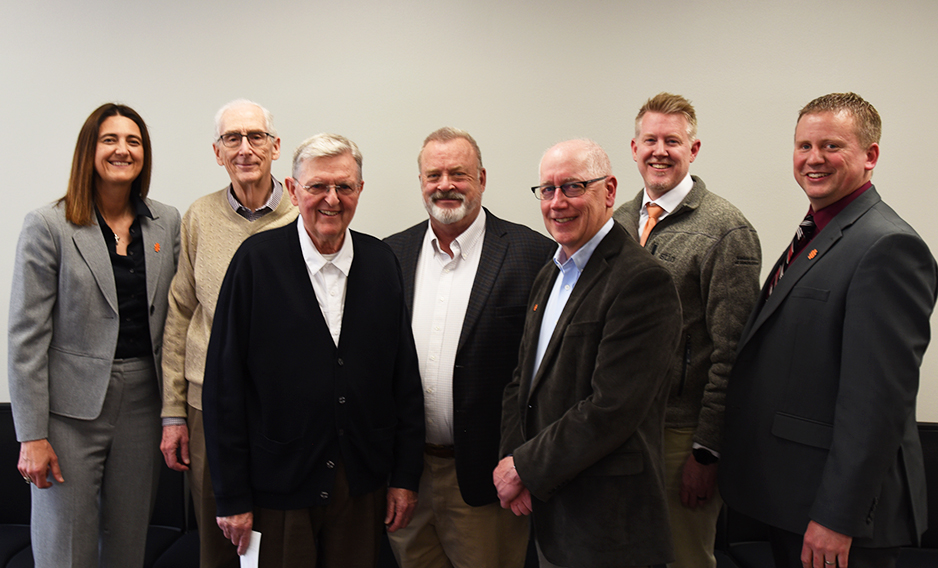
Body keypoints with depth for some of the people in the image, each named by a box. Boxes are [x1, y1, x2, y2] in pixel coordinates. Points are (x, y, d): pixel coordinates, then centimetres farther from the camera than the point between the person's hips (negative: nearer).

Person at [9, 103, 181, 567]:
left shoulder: (167, 223, 5)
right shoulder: (48, 226, -6)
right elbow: (26, 337, -7)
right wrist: (31, 435, -10)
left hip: (142, 402, 3)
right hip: (72, 407, -3)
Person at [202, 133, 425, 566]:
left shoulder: (381, 262, 1)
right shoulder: (256, 260, -9)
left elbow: (405, 376, 4)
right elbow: (223, 385, -8)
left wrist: (406, 475, 3)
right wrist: (232, 497, -7)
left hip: (363, 485, 3)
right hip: (278, 486, -3)